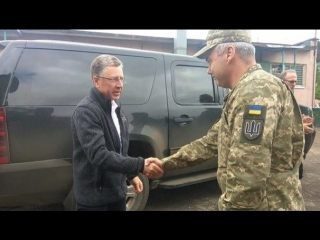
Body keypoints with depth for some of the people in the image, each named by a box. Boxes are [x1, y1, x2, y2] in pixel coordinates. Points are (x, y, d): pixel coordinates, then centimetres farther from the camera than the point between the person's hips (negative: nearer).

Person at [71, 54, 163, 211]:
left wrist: (131, 175, 15)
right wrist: (140, 165, -36)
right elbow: (98, 155, -31)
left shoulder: (115, 107, 7)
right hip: (94, 197, -8)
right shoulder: (86, 111, -21)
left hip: (116, 191, 8)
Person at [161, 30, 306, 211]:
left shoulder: (257, 91, -22)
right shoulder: (245, 92, 12)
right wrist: (167, 163, 14)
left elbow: (248, 174, -31)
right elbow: (212, 142, 15)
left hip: (268, 205, -9)